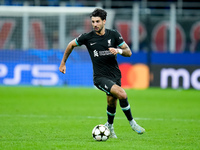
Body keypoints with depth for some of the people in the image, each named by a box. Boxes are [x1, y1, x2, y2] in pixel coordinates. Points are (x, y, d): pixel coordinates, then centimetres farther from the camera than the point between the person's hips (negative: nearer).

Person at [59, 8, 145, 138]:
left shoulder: (114, 35, -1)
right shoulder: (87, 37, -5)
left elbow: (129, 52, 1)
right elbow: (71, 45, 13)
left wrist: (119, 50, -20)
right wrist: (63, 63, 17)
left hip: (115, 75, 3)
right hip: (100, 77, -3)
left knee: (112, 102, 7)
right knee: (122, 94, -24)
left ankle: (109, 126, 37)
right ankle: (132, 122, -6)